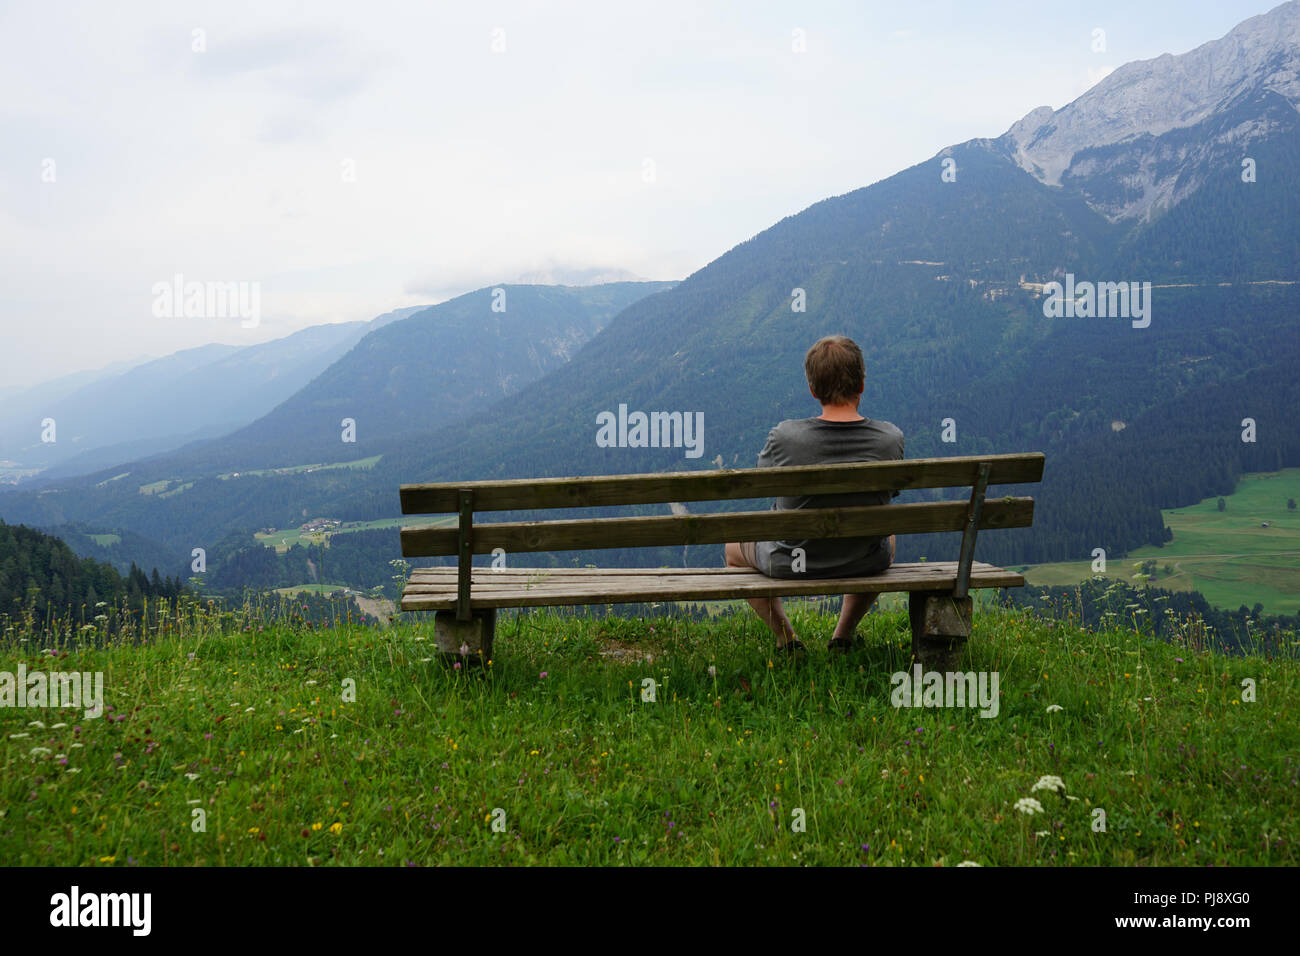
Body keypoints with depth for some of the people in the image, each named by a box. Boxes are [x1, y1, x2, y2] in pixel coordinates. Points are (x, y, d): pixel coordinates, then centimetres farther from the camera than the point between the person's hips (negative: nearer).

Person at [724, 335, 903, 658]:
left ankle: (788, 642, 24)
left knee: (734, 549, 31)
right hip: (865, 563, 2)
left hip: (792, 565, -2)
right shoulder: (891, 439, -20)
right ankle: (843, 636, 34)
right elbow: (890, 492, 0)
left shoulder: (784, 437, -26)